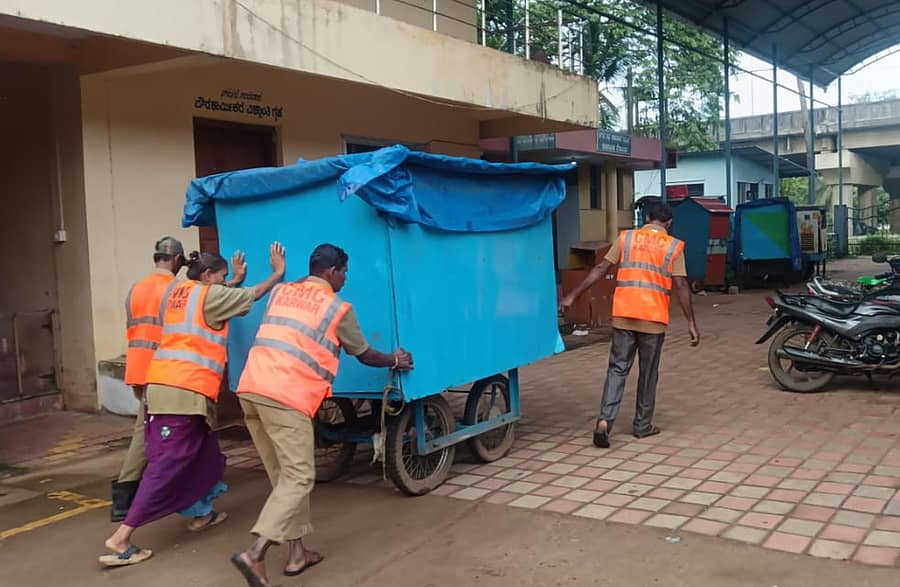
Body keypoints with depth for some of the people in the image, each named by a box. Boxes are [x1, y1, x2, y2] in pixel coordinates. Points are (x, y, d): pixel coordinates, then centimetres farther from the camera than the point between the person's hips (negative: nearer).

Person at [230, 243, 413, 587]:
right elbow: (364, 355, 18)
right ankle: (254, 554, -15)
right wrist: (395, 360, 37)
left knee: (284, 475, 15)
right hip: (287, 398, -7)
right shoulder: (337, 308, 5)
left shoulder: (281, 292, 20)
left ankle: (297, 554, 18)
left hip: (251, 389, 7)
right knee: (298, 478, -2)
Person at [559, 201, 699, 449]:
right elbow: (681, 286, -4)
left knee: (617, 369, 4)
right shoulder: (674, 246, 3)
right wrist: (691, 323, -1)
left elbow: (600, 269, 2)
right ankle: (643, 426, 21)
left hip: (623, 315, 1)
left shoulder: (626, 238, 7)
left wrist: (573, 296, 5)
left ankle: (605, 420, -12)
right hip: (654, 318, -1)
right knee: (648, 373, 12)